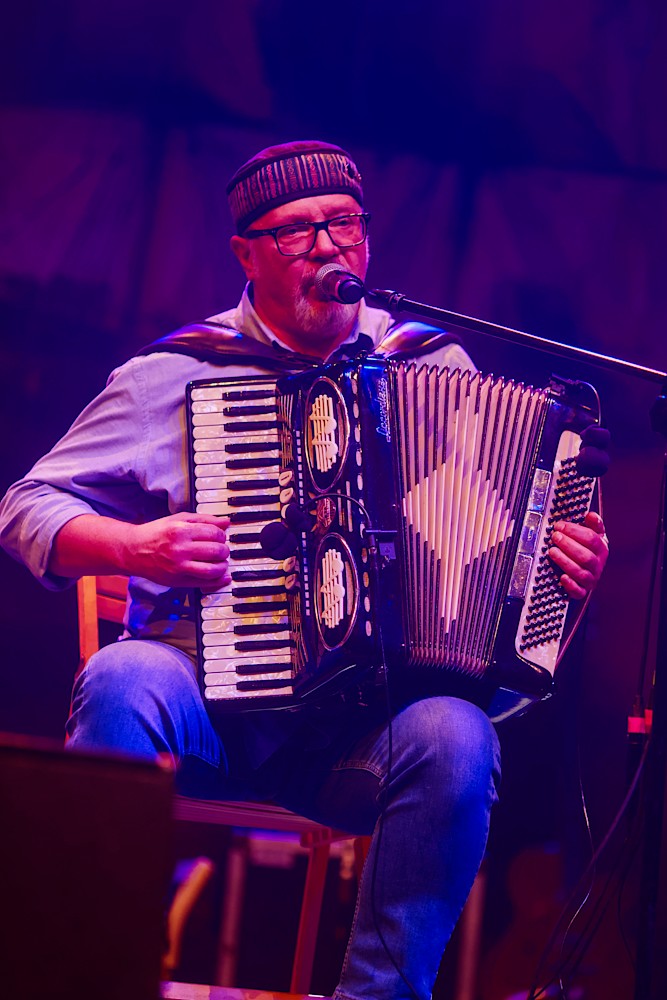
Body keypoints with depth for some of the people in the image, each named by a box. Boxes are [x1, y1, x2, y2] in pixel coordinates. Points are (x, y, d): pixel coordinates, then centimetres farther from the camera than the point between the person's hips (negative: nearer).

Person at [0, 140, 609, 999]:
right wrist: (134, 547, -12)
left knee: (453, 737, -32)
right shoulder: (172, 375, 6)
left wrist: (574, 565, -3)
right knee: (124, 680, -34)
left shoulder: (435, 365, 12)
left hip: (364, 721, 1)